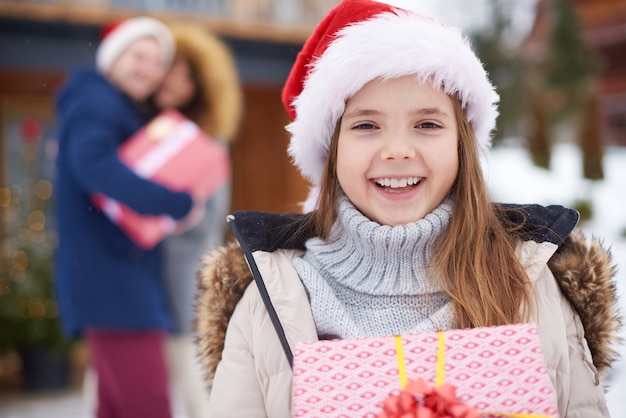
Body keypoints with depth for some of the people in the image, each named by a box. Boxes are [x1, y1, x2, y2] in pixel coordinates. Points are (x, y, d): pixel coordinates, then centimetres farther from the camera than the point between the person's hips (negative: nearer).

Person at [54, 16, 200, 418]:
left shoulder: (129, 112, 24)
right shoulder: (96, 103, -9)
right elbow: (95, 163, -28)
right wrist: (177, 204, -28)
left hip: (130, 276, 11)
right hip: (110, 277, -11)